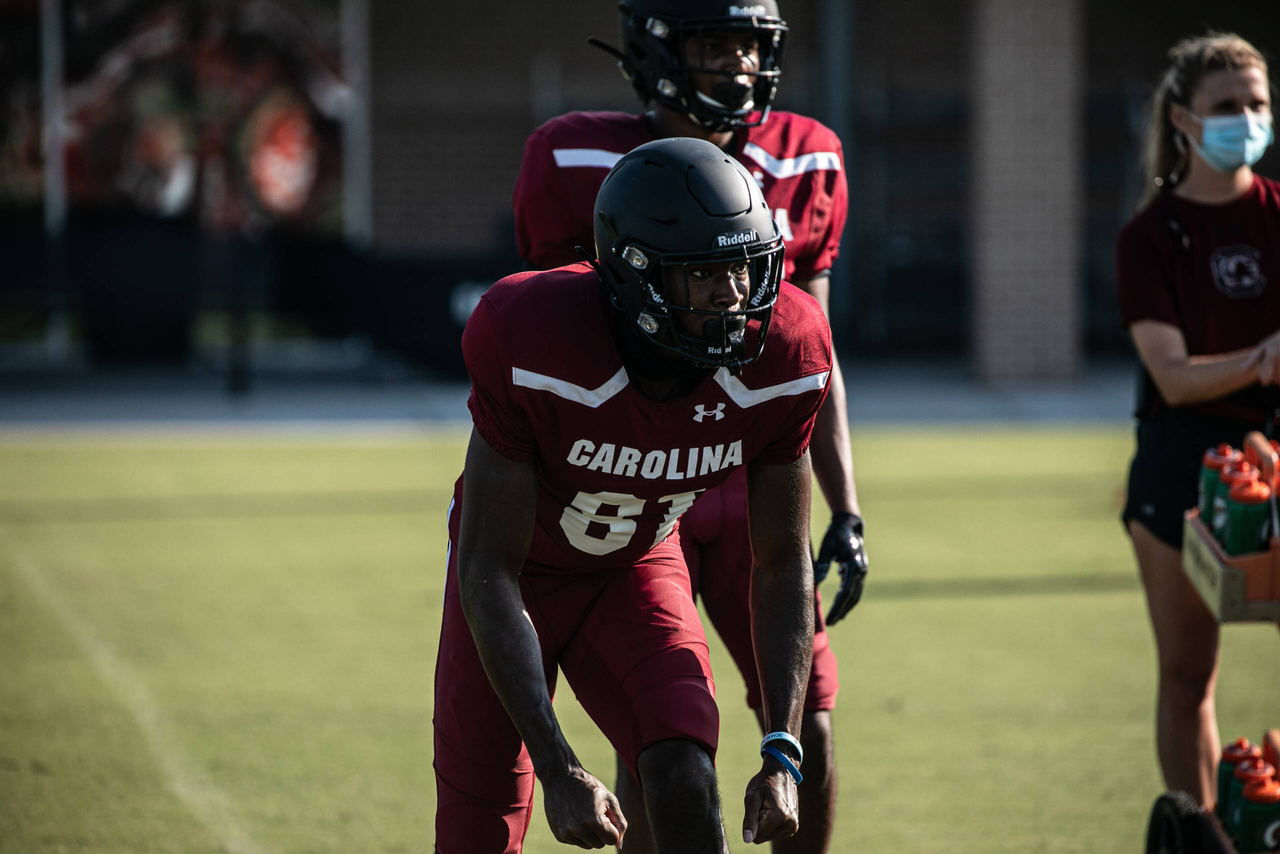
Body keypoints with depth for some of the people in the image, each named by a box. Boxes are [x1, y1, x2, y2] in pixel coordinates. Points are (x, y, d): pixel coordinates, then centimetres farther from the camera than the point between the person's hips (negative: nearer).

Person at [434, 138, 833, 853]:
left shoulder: (780, 360, -25)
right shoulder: (534, 349, -36)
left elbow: (784, 564, -11)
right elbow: (489, 573, -29)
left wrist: (783, 754, -20)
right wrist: (558, 770, -33)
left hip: (638, 572, 2)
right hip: (520, 578, -2)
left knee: (686, 784, -22)